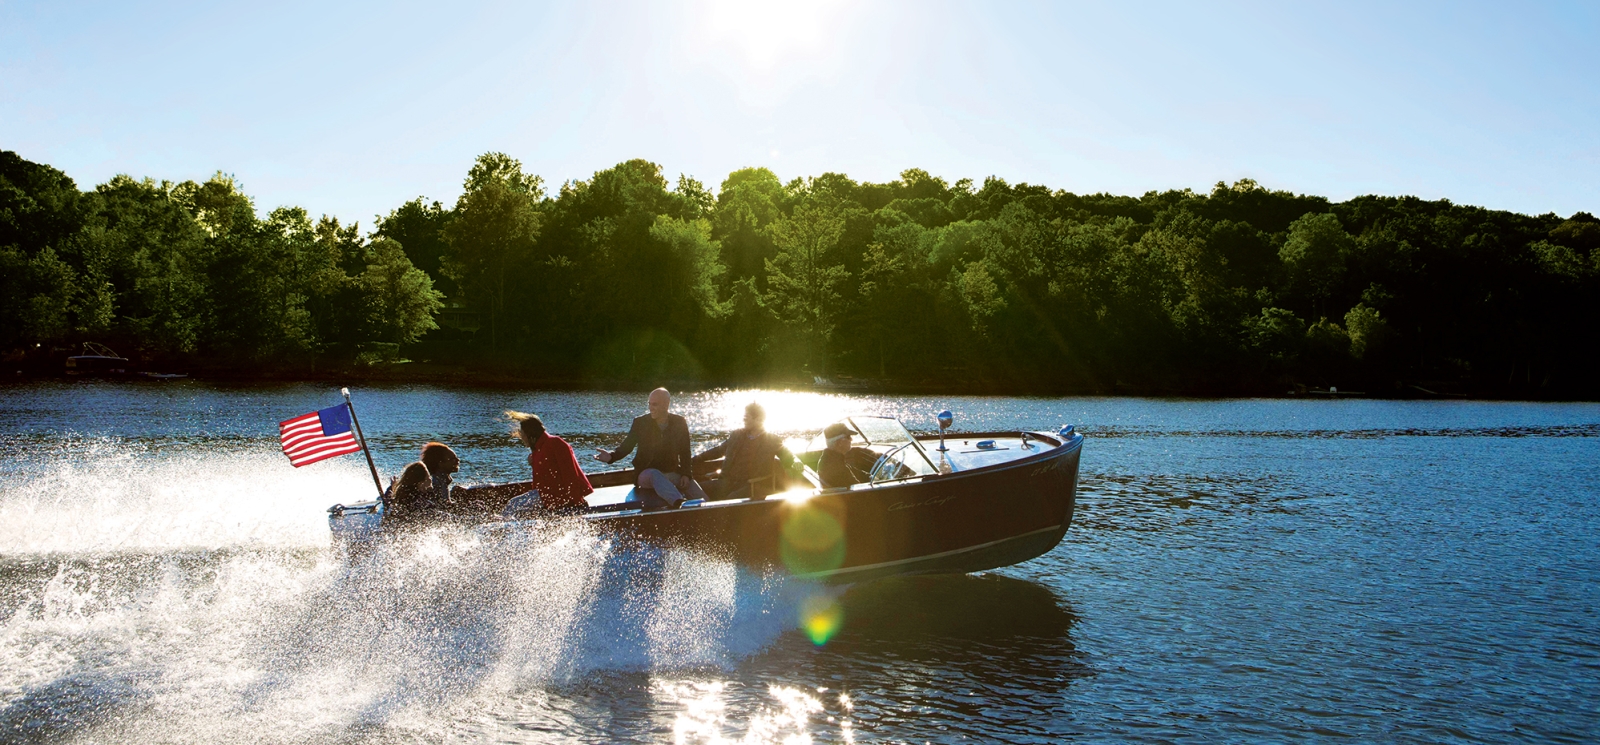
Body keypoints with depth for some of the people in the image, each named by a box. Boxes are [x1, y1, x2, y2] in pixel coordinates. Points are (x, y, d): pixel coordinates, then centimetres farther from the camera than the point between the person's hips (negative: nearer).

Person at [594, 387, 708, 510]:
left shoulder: (679, 423, 3)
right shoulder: (641, 423, -1)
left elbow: (685, 452, 8)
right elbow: (626, 447, -1)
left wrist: (686, 474, -6)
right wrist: (611, 456, -21)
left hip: (674, 473, 3)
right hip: (648, 475, -3)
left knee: (701, 498, -20)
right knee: (654, 475, -42)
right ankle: (679, 504, -59)